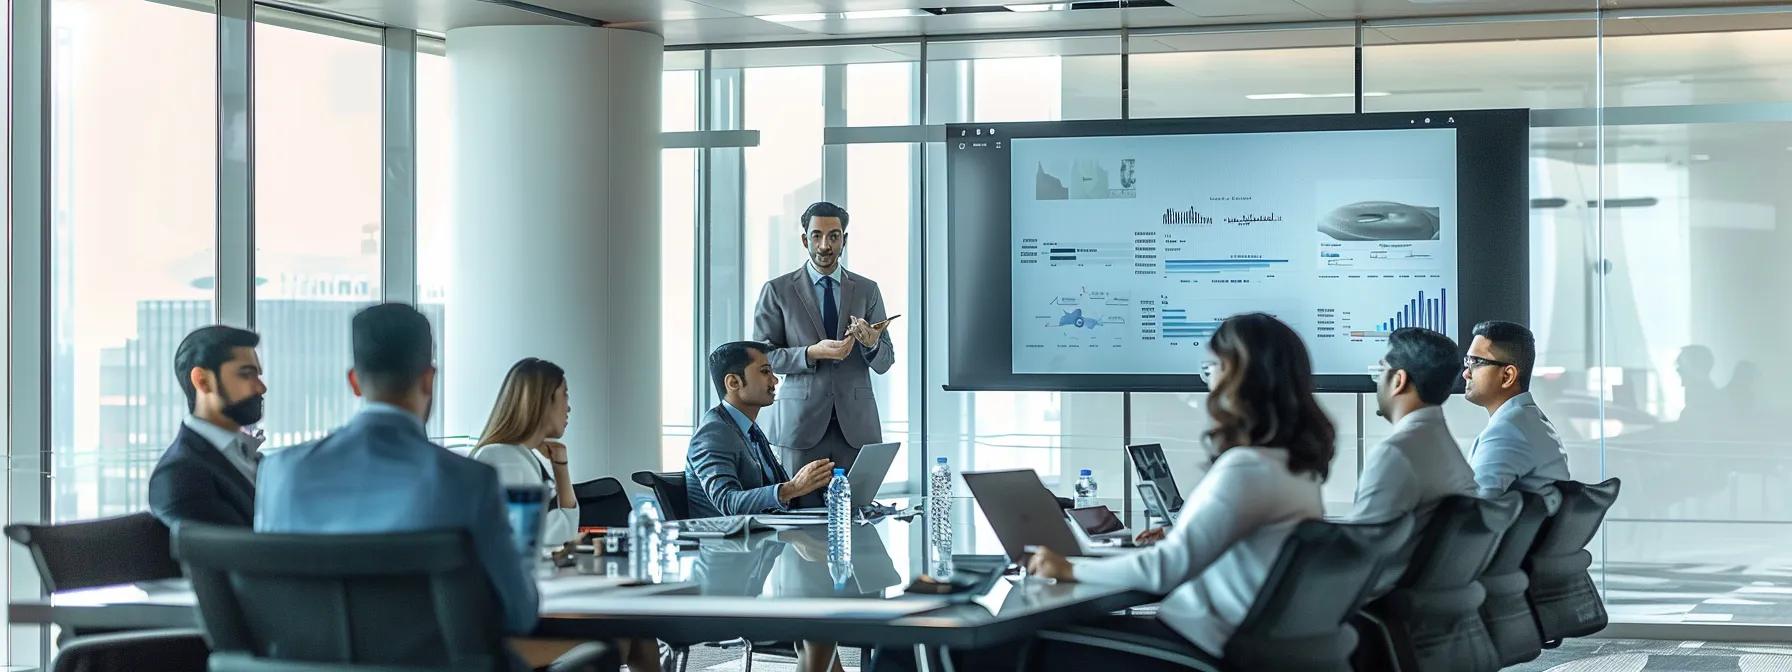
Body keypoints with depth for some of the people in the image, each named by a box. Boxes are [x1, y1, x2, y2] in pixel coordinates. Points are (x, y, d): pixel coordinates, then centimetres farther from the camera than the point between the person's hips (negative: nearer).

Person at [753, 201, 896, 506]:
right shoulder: (777, 291, 5)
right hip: (801, 424, -2)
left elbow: (885, 361, 9)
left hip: (856, 424, 2)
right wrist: (811, 353, -15)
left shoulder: (867, 291, 11)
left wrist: (871, 344, -14)